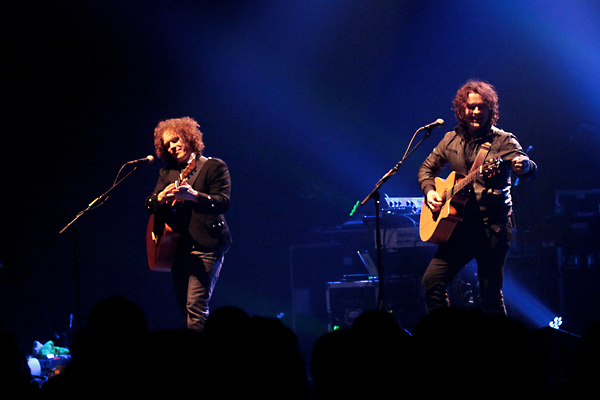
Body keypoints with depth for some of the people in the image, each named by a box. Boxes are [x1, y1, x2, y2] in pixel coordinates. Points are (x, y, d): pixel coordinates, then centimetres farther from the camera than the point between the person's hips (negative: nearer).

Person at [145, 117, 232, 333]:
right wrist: (160, 198, -14)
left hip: (205, 245, -7)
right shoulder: (167, 173, 17)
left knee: (195, 306, -17)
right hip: (177, 247, 7)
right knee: (183, 305, 10)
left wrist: (194, 196, -30)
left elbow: (223, 202, -13)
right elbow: (149, 204, 10)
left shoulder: (214, 167, -1)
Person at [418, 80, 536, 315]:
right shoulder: (451, 140, 10)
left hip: (493, 226, -5)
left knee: (490, 294, -6)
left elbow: (530, 170, -19)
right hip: (460, 224, 5)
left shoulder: (503, 141, -5)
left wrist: (525, 167, -44)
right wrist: (429, 190, 1)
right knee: (432, 280, -2)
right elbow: (427, 168, 22)